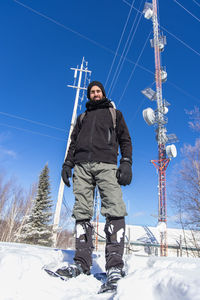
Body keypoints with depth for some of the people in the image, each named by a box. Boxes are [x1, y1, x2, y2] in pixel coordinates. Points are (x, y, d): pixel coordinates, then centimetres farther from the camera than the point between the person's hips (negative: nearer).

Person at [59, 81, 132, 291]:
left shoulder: (114, 113, 24)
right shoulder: (82, 117, 31)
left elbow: (125, 139, 13)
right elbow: (73, 142, 25)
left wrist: (126, 163, -4)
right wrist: (67, 164, 9)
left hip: (106, 165, -2)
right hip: (82, 166, 3)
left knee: (114, 210, -19)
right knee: (81, 213, -4)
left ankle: (114, 265, -16)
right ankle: (82, 263, 1)